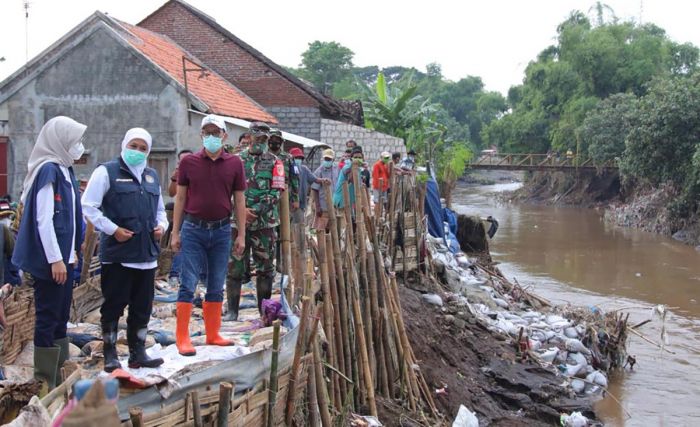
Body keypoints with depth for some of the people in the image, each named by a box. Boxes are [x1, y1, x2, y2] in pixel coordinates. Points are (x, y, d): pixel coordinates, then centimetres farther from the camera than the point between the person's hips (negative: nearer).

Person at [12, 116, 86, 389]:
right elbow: (43, 219, -20)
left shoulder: (64, 169, 12)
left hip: (63, 256, 9)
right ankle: (45, 381, 7)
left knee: (61, 316, 15)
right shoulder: (48, 170, -16)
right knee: (48, 316, -2)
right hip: (50, 259, -9)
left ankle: (58, 374, 24)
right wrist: (55, 259, -20)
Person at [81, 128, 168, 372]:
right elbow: (89, 206, -7)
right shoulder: (107, 172, -3)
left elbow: (160, 209, 28)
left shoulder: (152, 176, 17)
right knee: (114, 305, 1)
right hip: (117, 254, -6)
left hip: (147, 253, 6)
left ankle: (138, 353, 21)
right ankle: (110, 354, 11)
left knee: (143, 307, 11)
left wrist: (162, 225, 7)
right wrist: (113, 229, -14)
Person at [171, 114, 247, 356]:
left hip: (221, 230, 2)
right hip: (193, 229, -2)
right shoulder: (189, 162, 1)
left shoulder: (234, 163, 3)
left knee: (216, 286, 10)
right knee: (188, 284, -3)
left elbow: (239, 200, 5)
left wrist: (241, 235, 2)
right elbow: (180, 198, 3)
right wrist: (175, 232, -1)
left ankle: (212, 334, 20)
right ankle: (182, 338, 2)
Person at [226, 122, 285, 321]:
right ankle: (232, 310, 9)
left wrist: (254, 211, -14)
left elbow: (275, 193, -4)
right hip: (238, 221, 0)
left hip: (264, 223, 0)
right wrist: (241, 210, -13)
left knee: (265, 268, 7)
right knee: (235, 267, 1)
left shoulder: (274, 162, 5)